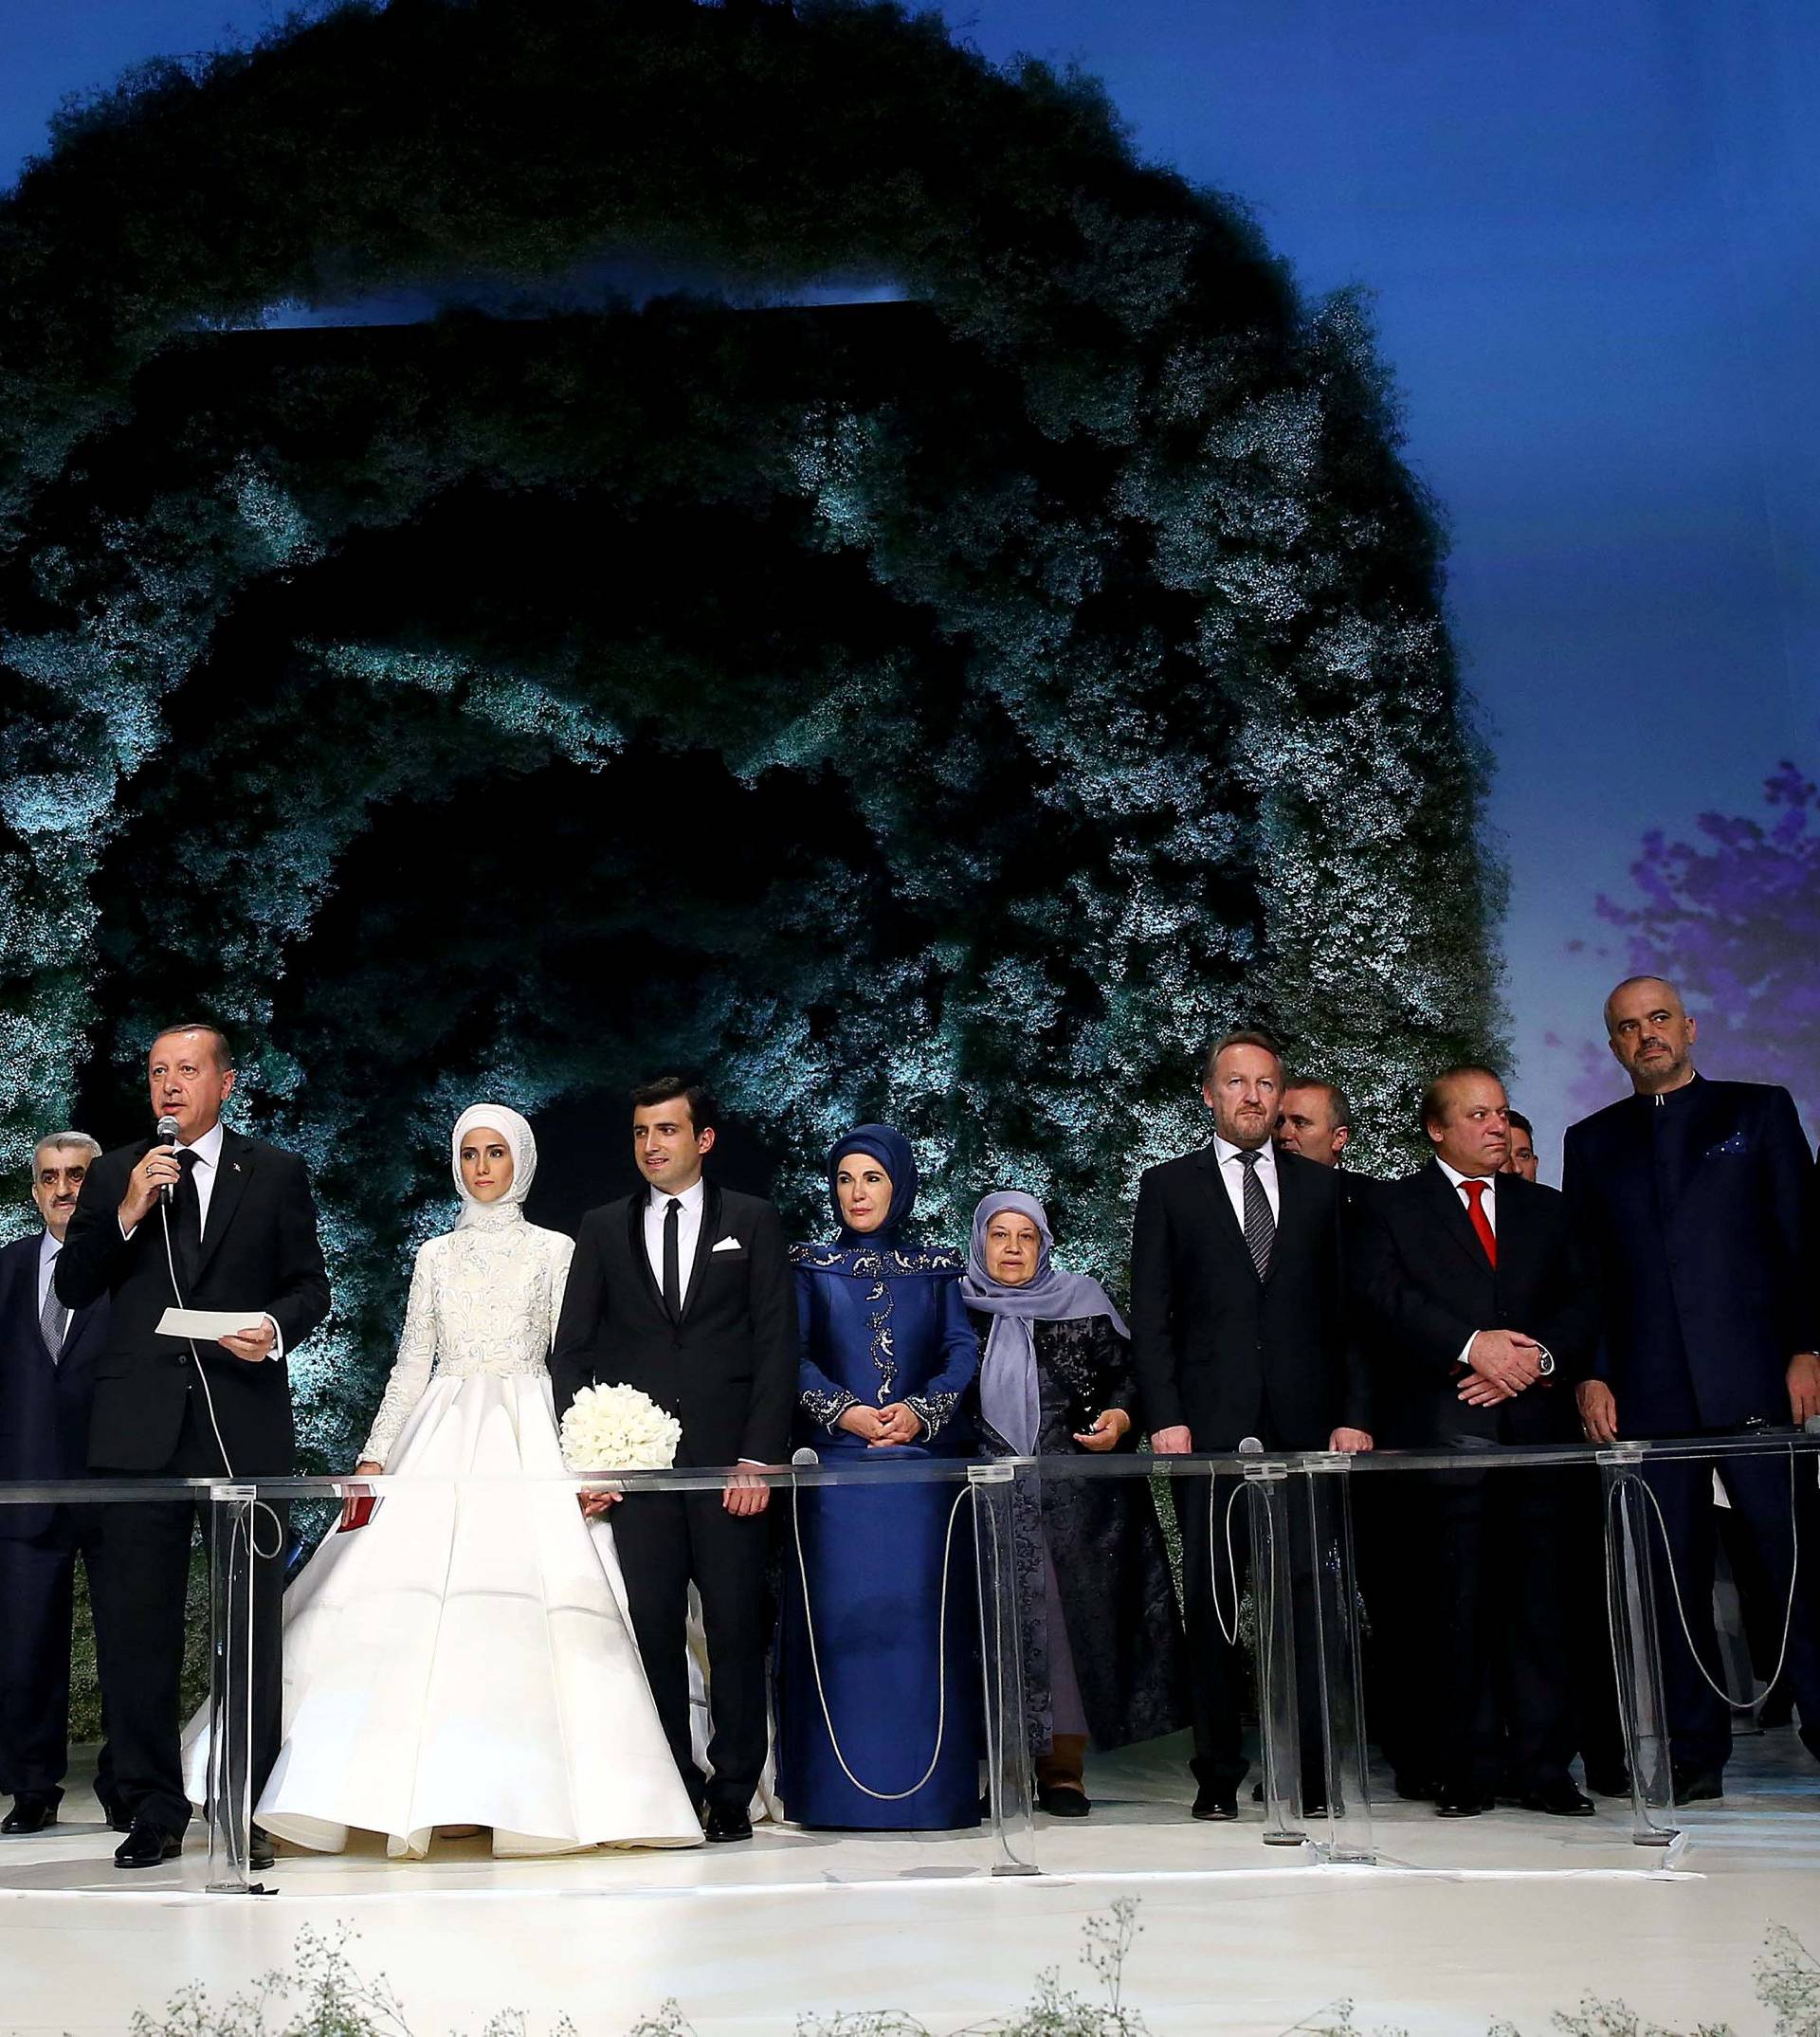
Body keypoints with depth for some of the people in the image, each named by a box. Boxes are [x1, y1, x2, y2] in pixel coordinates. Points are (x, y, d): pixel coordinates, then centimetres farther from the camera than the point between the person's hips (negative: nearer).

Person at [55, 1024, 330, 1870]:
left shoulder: (276, 1173, 8)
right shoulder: (113, 1174, 11)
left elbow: (309, 1285, 7)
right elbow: (73, 1288, 4)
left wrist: (277, 1327, -14)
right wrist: (127, 1214, -10)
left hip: (245, 1426, -1)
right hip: (140, 1428, 1)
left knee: (252, 1623, 4)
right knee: (136, 1622, 5)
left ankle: (248, 1808, 14)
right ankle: (154, 1809, 16)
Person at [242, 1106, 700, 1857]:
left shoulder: (554, 1251, 7)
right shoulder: (437, 1255, 14)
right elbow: (411, 1366, 13)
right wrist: (373, 1458, 3)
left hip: (529, 1439, -2)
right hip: (444, 1436, 2)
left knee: (526, 1599, -13)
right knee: (419, 1596, -10)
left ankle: (530, 1794, -7)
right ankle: (427, 1794, -6)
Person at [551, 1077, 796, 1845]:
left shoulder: (753, 1221, 7)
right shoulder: (603, 1228, 12)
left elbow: (777, 1344, 2)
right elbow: (571, 1349, 10)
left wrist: (759, 1457, -7)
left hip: (728, 1461, -1)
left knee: (736, 1629, 1)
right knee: (651, 1630, 1)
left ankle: (733, 1793, 11)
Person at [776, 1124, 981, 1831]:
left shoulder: (939, 1268, 12)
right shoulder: (810, 1267, 11)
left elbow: (964, 1350, 4)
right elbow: (790, 1356, 1)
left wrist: (921, 1411, -13)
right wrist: (846, 1412, -13)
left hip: (926, 1460, 0)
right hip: (835, 1464, 0)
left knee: (923, 1615, -2)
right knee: (837, 1618, -3)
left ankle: (931, 1787, 4)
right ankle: (839, 1789, 2)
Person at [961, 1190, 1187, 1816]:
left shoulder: (1082, 1301, 10)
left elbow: (1125, 1371, 9)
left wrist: (1121, 1417, -9)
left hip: (1073, 1492, 0)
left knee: (1071, 1617, -2)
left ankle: (1064, 1768, 5)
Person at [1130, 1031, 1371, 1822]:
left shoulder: (1321, 1187, 14)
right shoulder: (1168, 1187, 9)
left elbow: (1346, 1307, 11)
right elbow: (1150, 1315, 4)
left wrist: (1353, 1415, 2)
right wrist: (1164, 1417, -6)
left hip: (1306, 1424, 1)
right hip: (1209, 1427, -1)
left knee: (1306, 1598, -1)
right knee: (1211, 1601, 1)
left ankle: (1309, 1771, 7)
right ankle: (1218, 1773, 9)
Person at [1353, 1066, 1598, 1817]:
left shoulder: (1545, 1209, 20)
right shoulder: (1393, 1207, 9)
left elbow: (1580, 1304, 12)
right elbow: (1385, 1296, -6)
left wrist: (1539, 1357, -7)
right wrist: (1471, 1345, -15)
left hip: (1535, 1424, 3)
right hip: (1443, 1430, -3)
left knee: (1539, 1600, 1)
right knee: (1458, 1606, -1)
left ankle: (1542, 1767, 8)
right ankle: (1468, 1770, 6)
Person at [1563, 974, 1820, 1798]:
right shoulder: (1592, 1141, 16)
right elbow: (1581, 1271, 13)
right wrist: (1591, 1373, 3)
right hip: (1647, 1386, 2)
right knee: (1671, 1571, 2)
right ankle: (1694, 1751, 8)